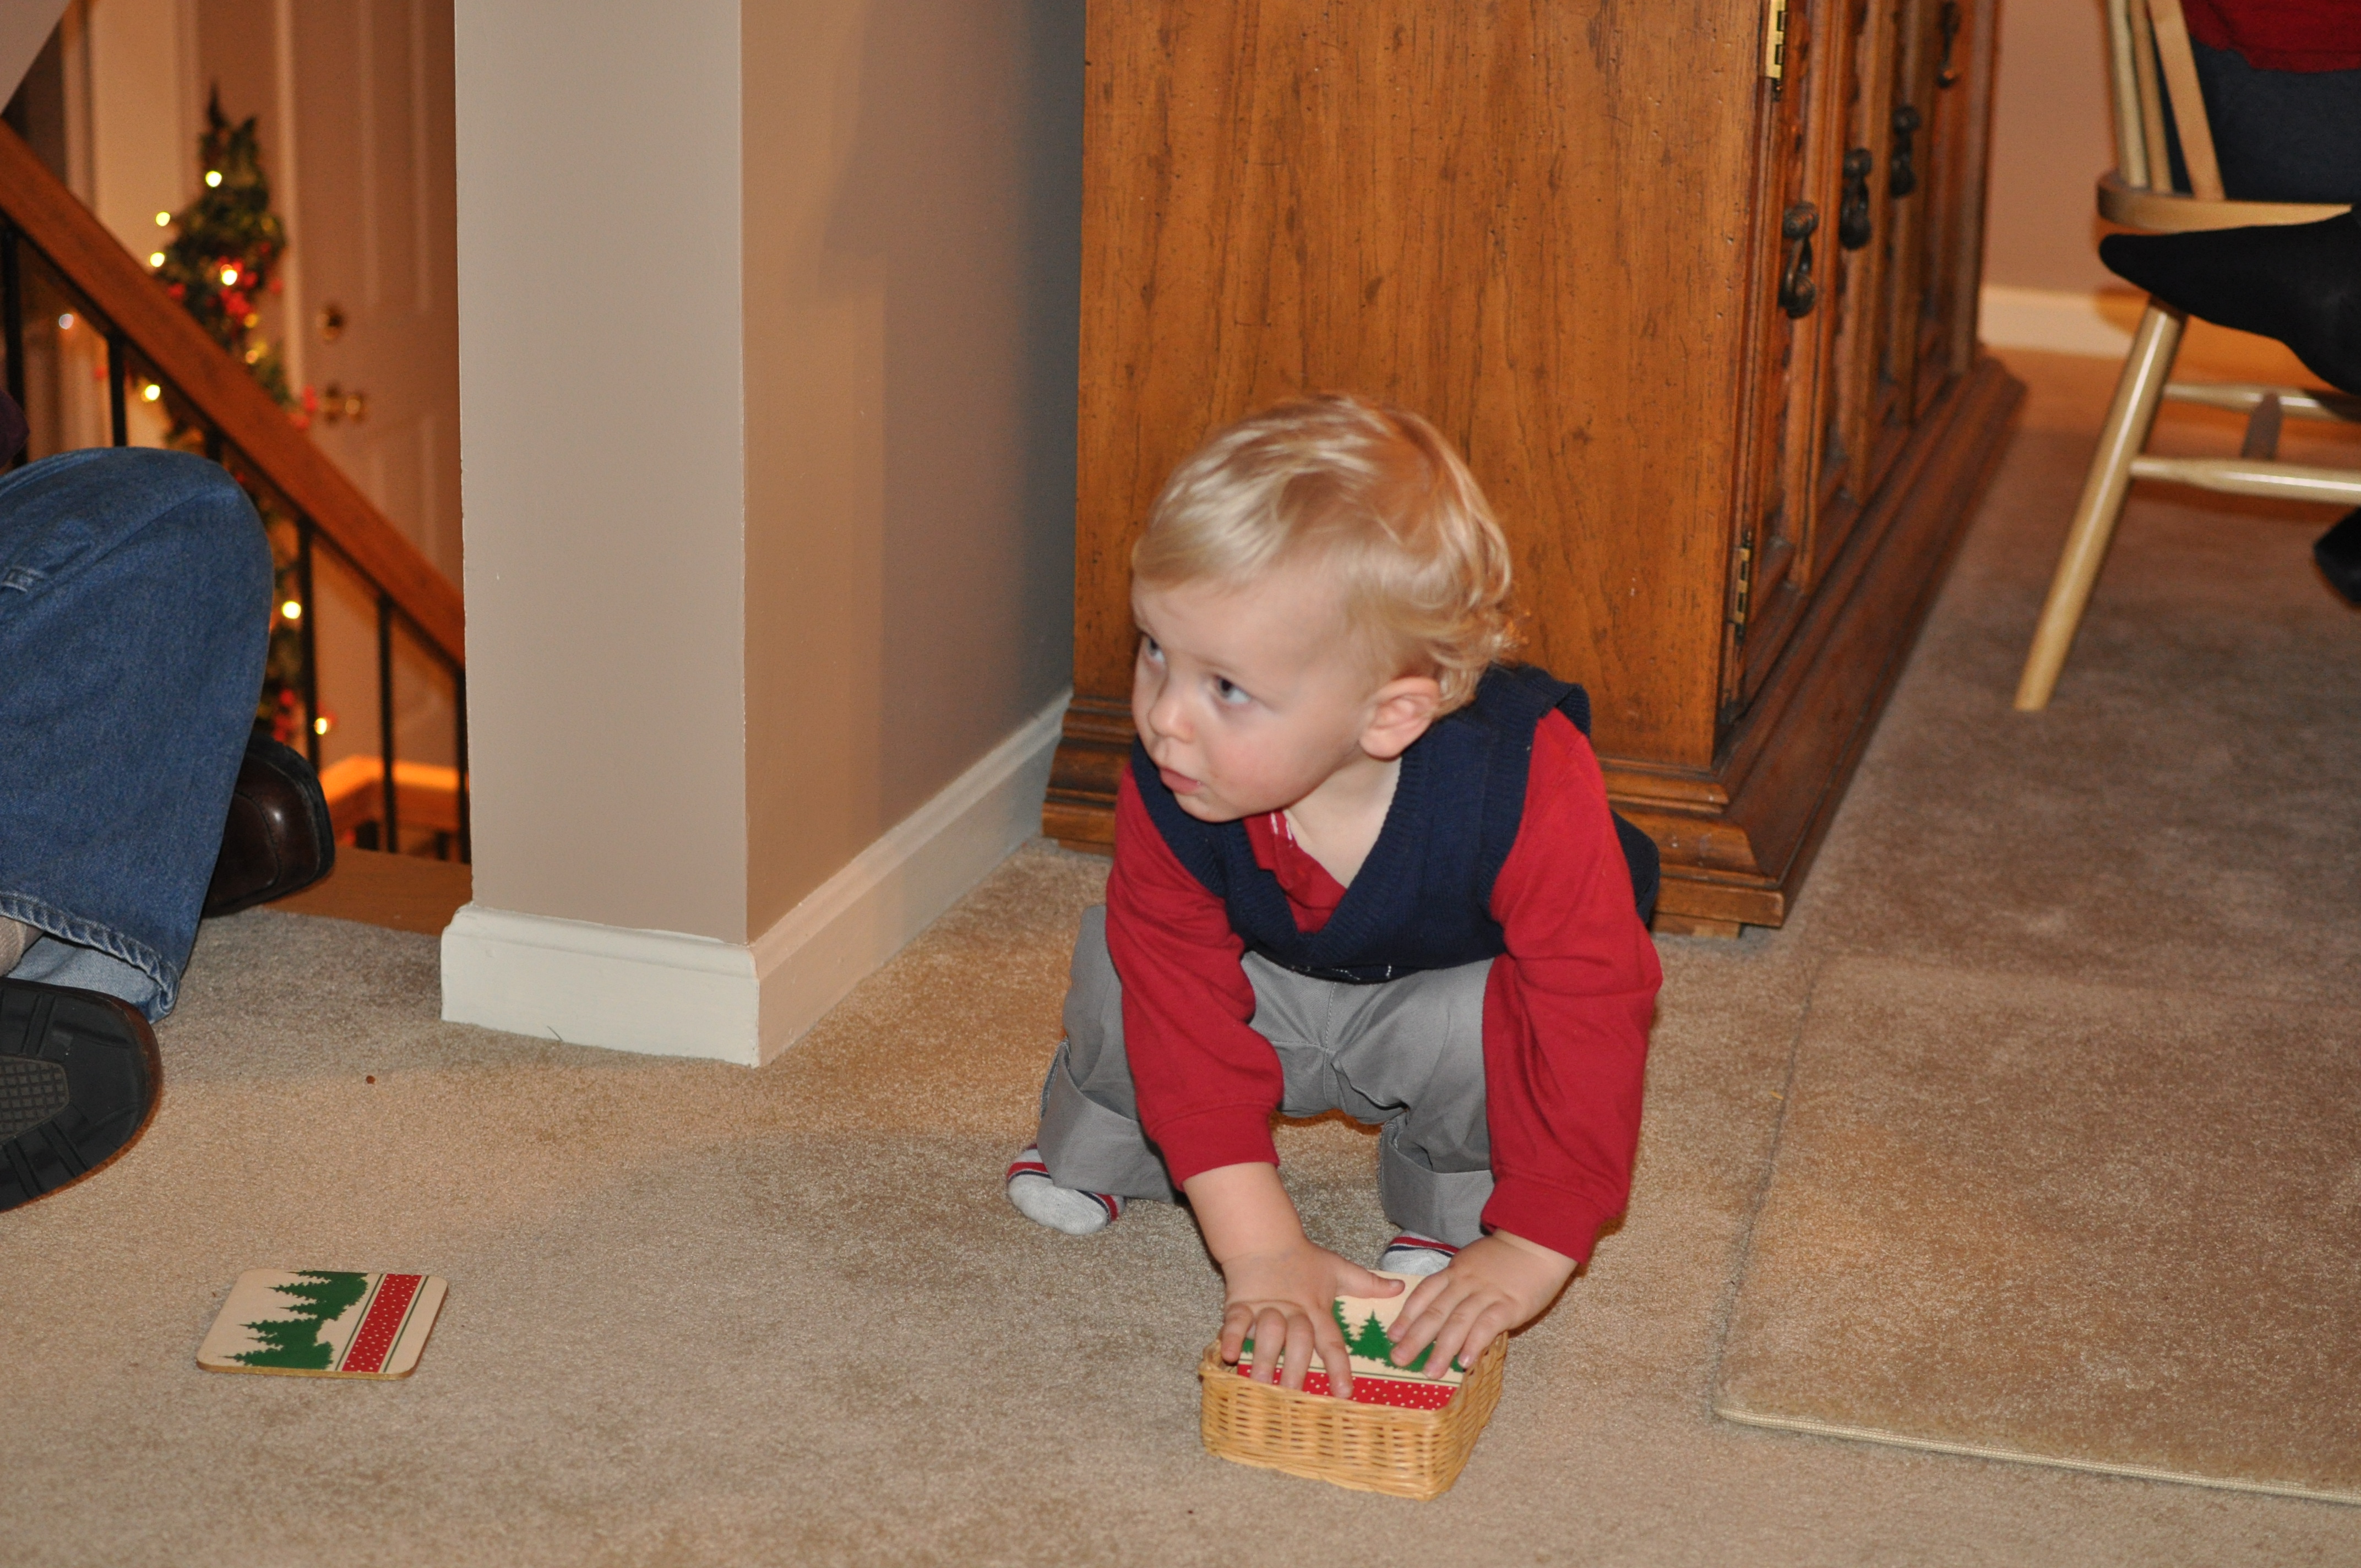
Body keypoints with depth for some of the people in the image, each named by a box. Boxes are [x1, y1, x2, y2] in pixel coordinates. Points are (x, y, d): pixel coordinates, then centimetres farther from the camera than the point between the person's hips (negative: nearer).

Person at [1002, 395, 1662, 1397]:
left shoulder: (1525, 792, -41)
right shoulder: (1169, 792, -31)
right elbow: (1188, 1004, -30)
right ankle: (1101, 1146, 10)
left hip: (1445, 991, -2)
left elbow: (1593, 1018, -36)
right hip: (1270, 987, 3)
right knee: (1121, 961, -23)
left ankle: (1451, 1210, -2)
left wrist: (1530, 1253, -37)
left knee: (1478, 1027, -35)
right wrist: (1259, 1247, -38)